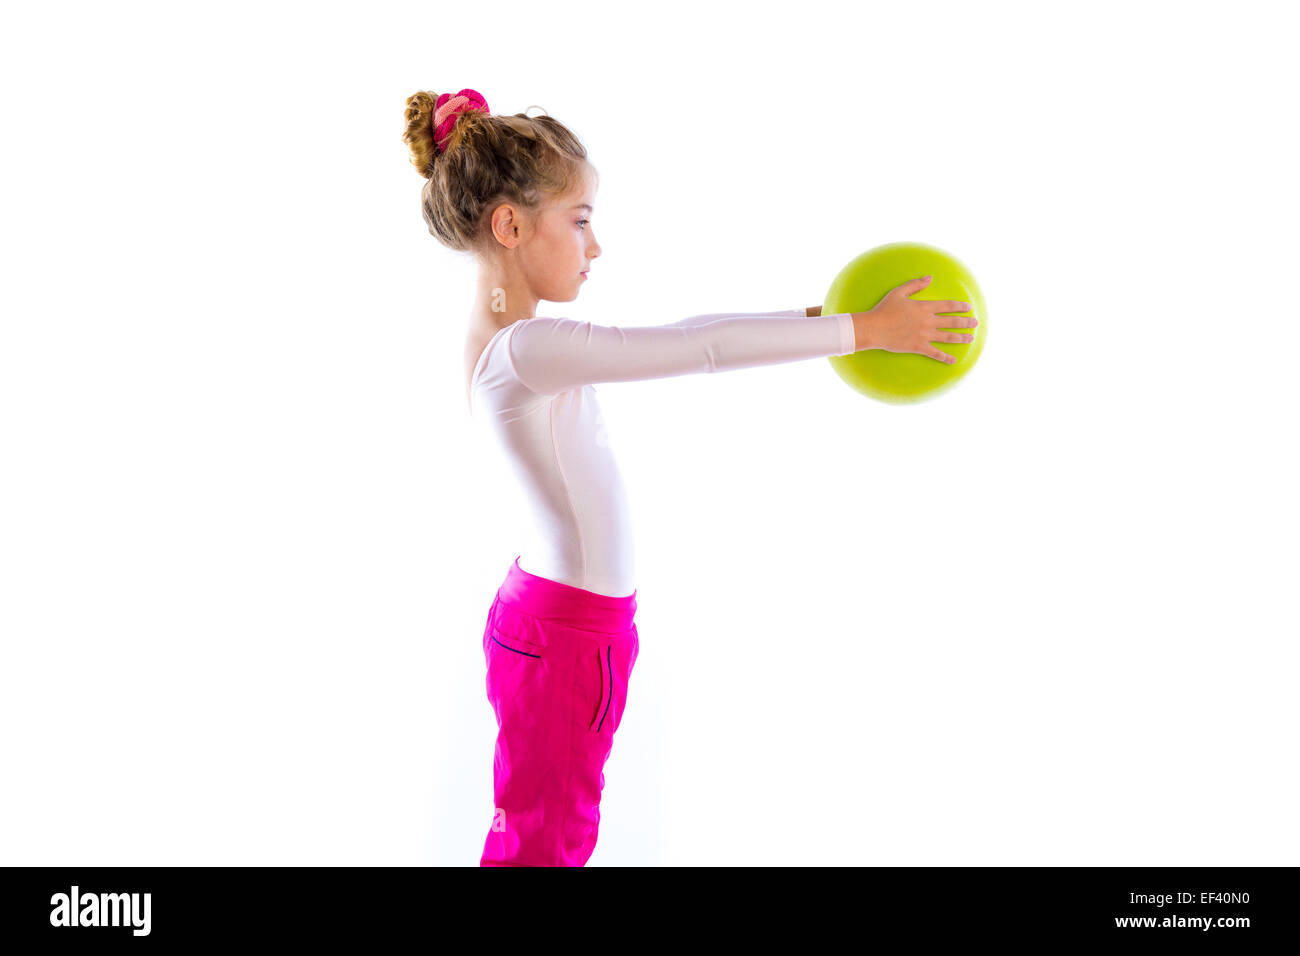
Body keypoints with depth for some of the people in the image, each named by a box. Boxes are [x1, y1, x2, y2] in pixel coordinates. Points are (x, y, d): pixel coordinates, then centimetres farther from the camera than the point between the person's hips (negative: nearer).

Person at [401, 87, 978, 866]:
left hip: (565, 618, 9)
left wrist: (818, 320, 9)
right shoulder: (525, 350, -25)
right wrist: (862, 329, -19)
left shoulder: (527, 343, 5)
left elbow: (674, 335, 11)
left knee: (550, 831, 21)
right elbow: (705, 349, -26)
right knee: (540, 840, 7)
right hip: (563, 635, -9)